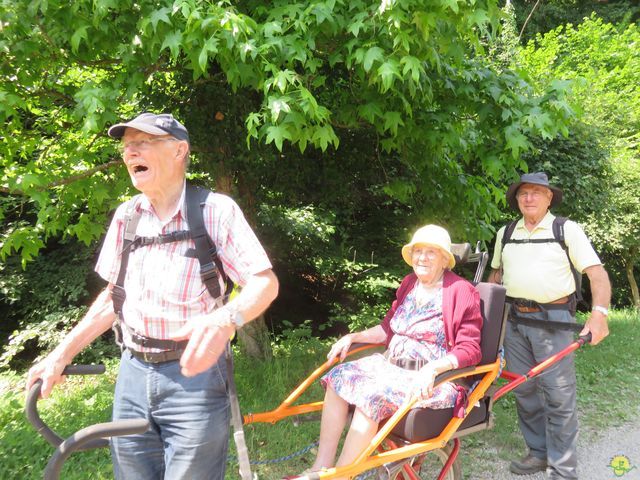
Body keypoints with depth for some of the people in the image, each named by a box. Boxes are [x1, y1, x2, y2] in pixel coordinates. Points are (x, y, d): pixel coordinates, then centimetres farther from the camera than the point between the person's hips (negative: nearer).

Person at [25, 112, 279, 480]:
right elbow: (114, 295, 13)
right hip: (133, 373, 5)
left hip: (194, 372, -5)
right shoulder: (126, 215, 4)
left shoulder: (215, 210, -12)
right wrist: (61, 355, 10)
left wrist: (225, 319, -36)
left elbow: (265, 282, -16)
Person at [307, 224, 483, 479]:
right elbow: (387, 329, 19)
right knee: (340, 377, -12)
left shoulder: (461, 291, -9)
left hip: (436, 378, -7)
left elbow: (470, 350, -13)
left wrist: (432, 368, -28)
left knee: (374, 395, -29)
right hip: (392, 364, 7)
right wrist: (352, 337, 6)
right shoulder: (409, 284, 11)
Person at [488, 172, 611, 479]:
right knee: (524, 390, 12)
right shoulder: (505, 234, 12)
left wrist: (599, 313, -21)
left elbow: (597, 272, -7)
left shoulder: (567, 229, 0)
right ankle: (538, 452, 28)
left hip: (553, 320, -4)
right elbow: (496, 274, 22)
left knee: (558, 395, -2)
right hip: (514, 319, 5)